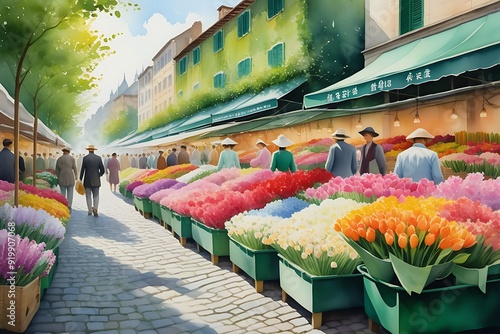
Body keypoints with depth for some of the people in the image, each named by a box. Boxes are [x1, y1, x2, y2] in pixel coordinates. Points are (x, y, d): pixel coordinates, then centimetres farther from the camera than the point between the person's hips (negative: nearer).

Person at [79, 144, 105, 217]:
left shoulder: (85, 158, -5)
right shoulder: (98, 158, -1)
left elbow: (82, 170, -5)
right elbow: (102, 170, -1)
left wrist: (80, 180, 4)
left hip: (87, 181, -1)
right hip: (96, 181, 1)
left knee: (88, 196, 9)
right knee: (96, 196, 8)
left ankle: (90, 211, 8)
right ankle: (95, 208, -14)